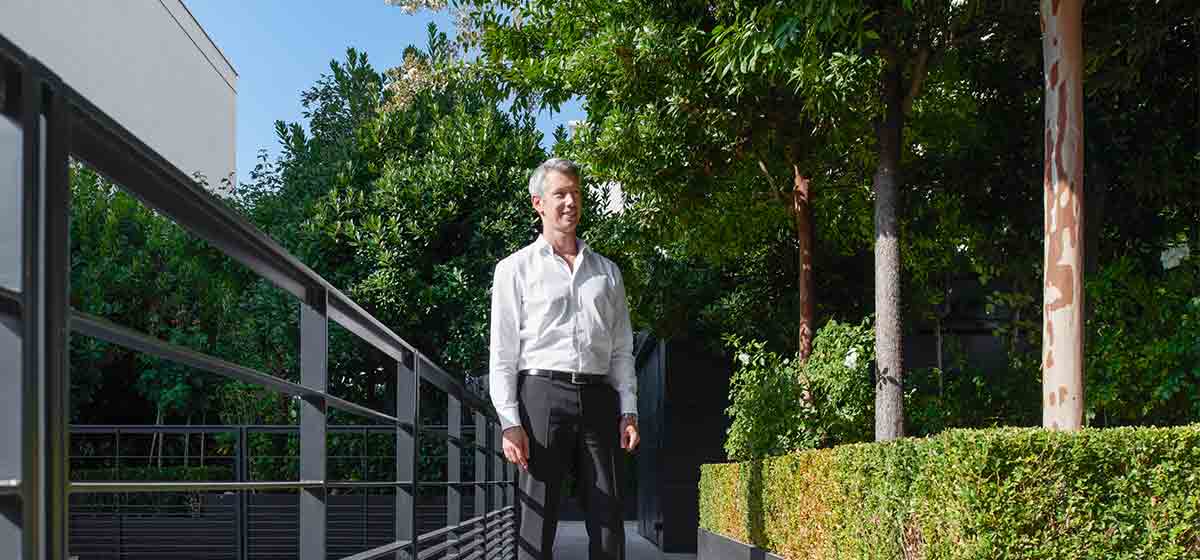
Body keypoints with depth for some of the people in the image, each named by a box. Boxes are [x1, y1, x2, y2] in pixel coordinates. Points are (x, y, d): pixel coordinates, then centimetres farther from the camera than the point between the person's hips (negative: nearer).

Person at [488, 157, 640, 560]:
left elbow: (622, 349, 17)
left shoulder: (607, 272, 19)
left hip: (598, 397, 4)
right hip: (541, 392, -3)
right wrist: (510, 421, -8)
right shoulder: (515, 269, 8)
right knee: (536, 525, -5)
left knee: (609, 522, 0)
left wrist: (629, 411, 4)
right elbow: (502, 352, 2)